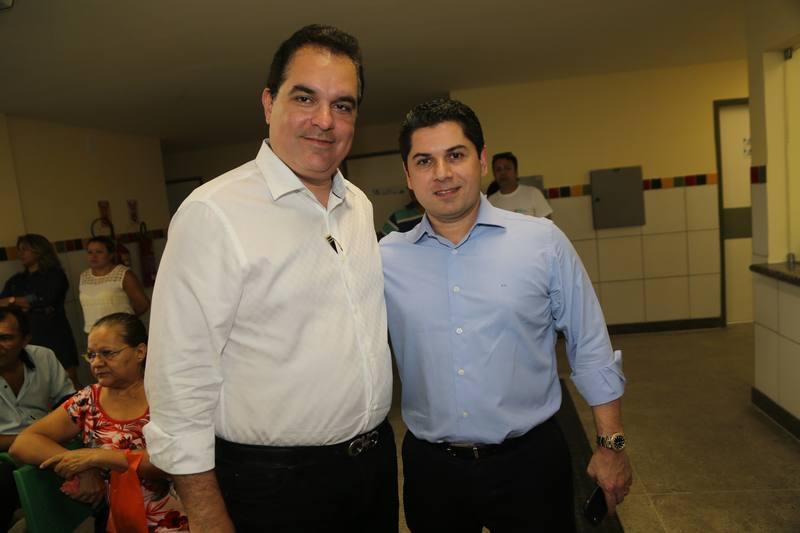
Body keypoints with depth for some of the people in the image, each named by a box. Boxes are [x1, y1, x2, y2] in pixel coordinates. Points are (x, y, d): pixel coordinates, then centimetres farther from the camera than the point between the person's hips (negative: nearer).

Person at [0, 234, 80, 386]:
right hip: (27, 342, 4)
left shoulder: (55, 275, 3)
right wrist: (24, 303, -9)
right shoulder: (15, 281, 17)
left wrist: (12, 301, -1)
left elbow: (44, 299, -11)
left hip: (56, 340, -4)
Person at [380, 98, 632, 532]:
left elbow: (590, 349, -1)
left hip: (529, 461, -1)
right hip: (430, 466, 2)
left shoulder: (543, 242, -6)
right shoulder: (384, 259, -4)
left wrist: (611, 443, 1)